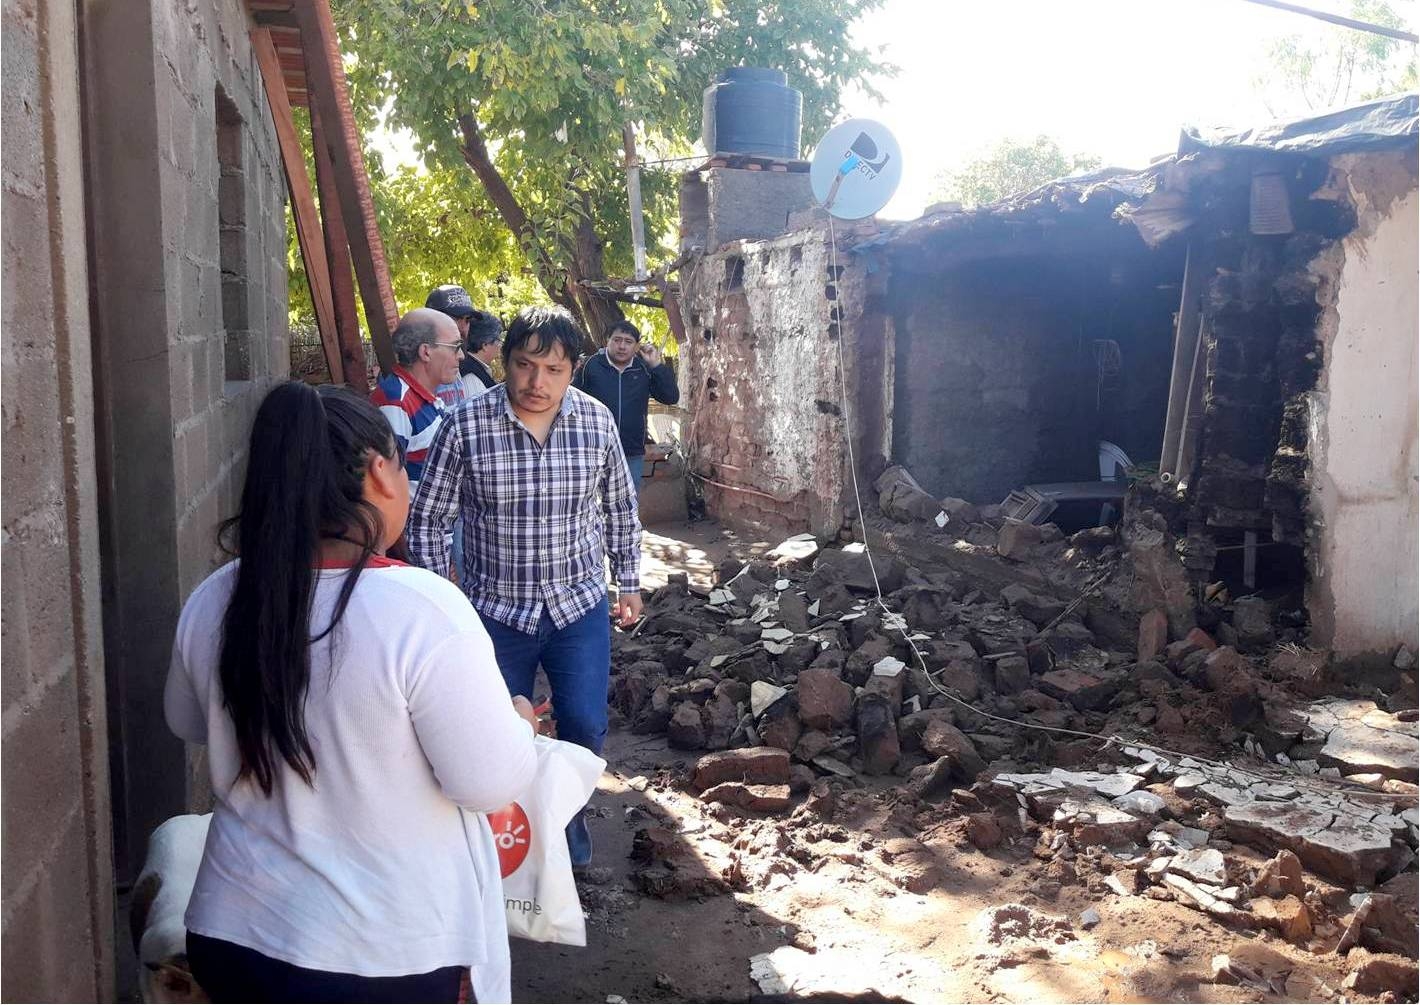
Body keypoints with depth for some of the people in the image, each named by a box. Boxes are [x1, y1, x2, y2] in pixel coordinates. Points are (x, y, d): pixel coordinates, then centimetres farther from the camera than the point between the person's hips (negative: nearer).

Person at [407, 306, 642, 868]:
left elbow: (620, 508, 9)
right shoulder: (465, 425, -15)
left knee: (585, 726, 4)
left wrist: (629, 583, 11)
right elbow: (427, 520, -6)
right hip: (496, 611, -1)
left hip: (580, 606, 2)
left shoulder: (596, 422, -6)